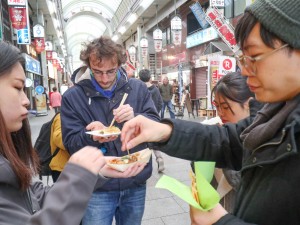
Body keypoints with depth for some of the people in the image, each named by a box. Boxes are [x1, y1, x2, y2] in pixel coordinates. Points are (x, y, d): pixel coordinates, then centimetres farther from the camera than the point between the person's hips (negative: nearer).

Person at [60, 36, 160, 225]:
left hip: (136, 184, 3)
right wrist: (91, 136, -28)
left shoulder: (138, 88, -2)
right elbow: (71, 144, -7)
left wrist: (135, 118, -23)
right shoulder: (73, 96, -7)